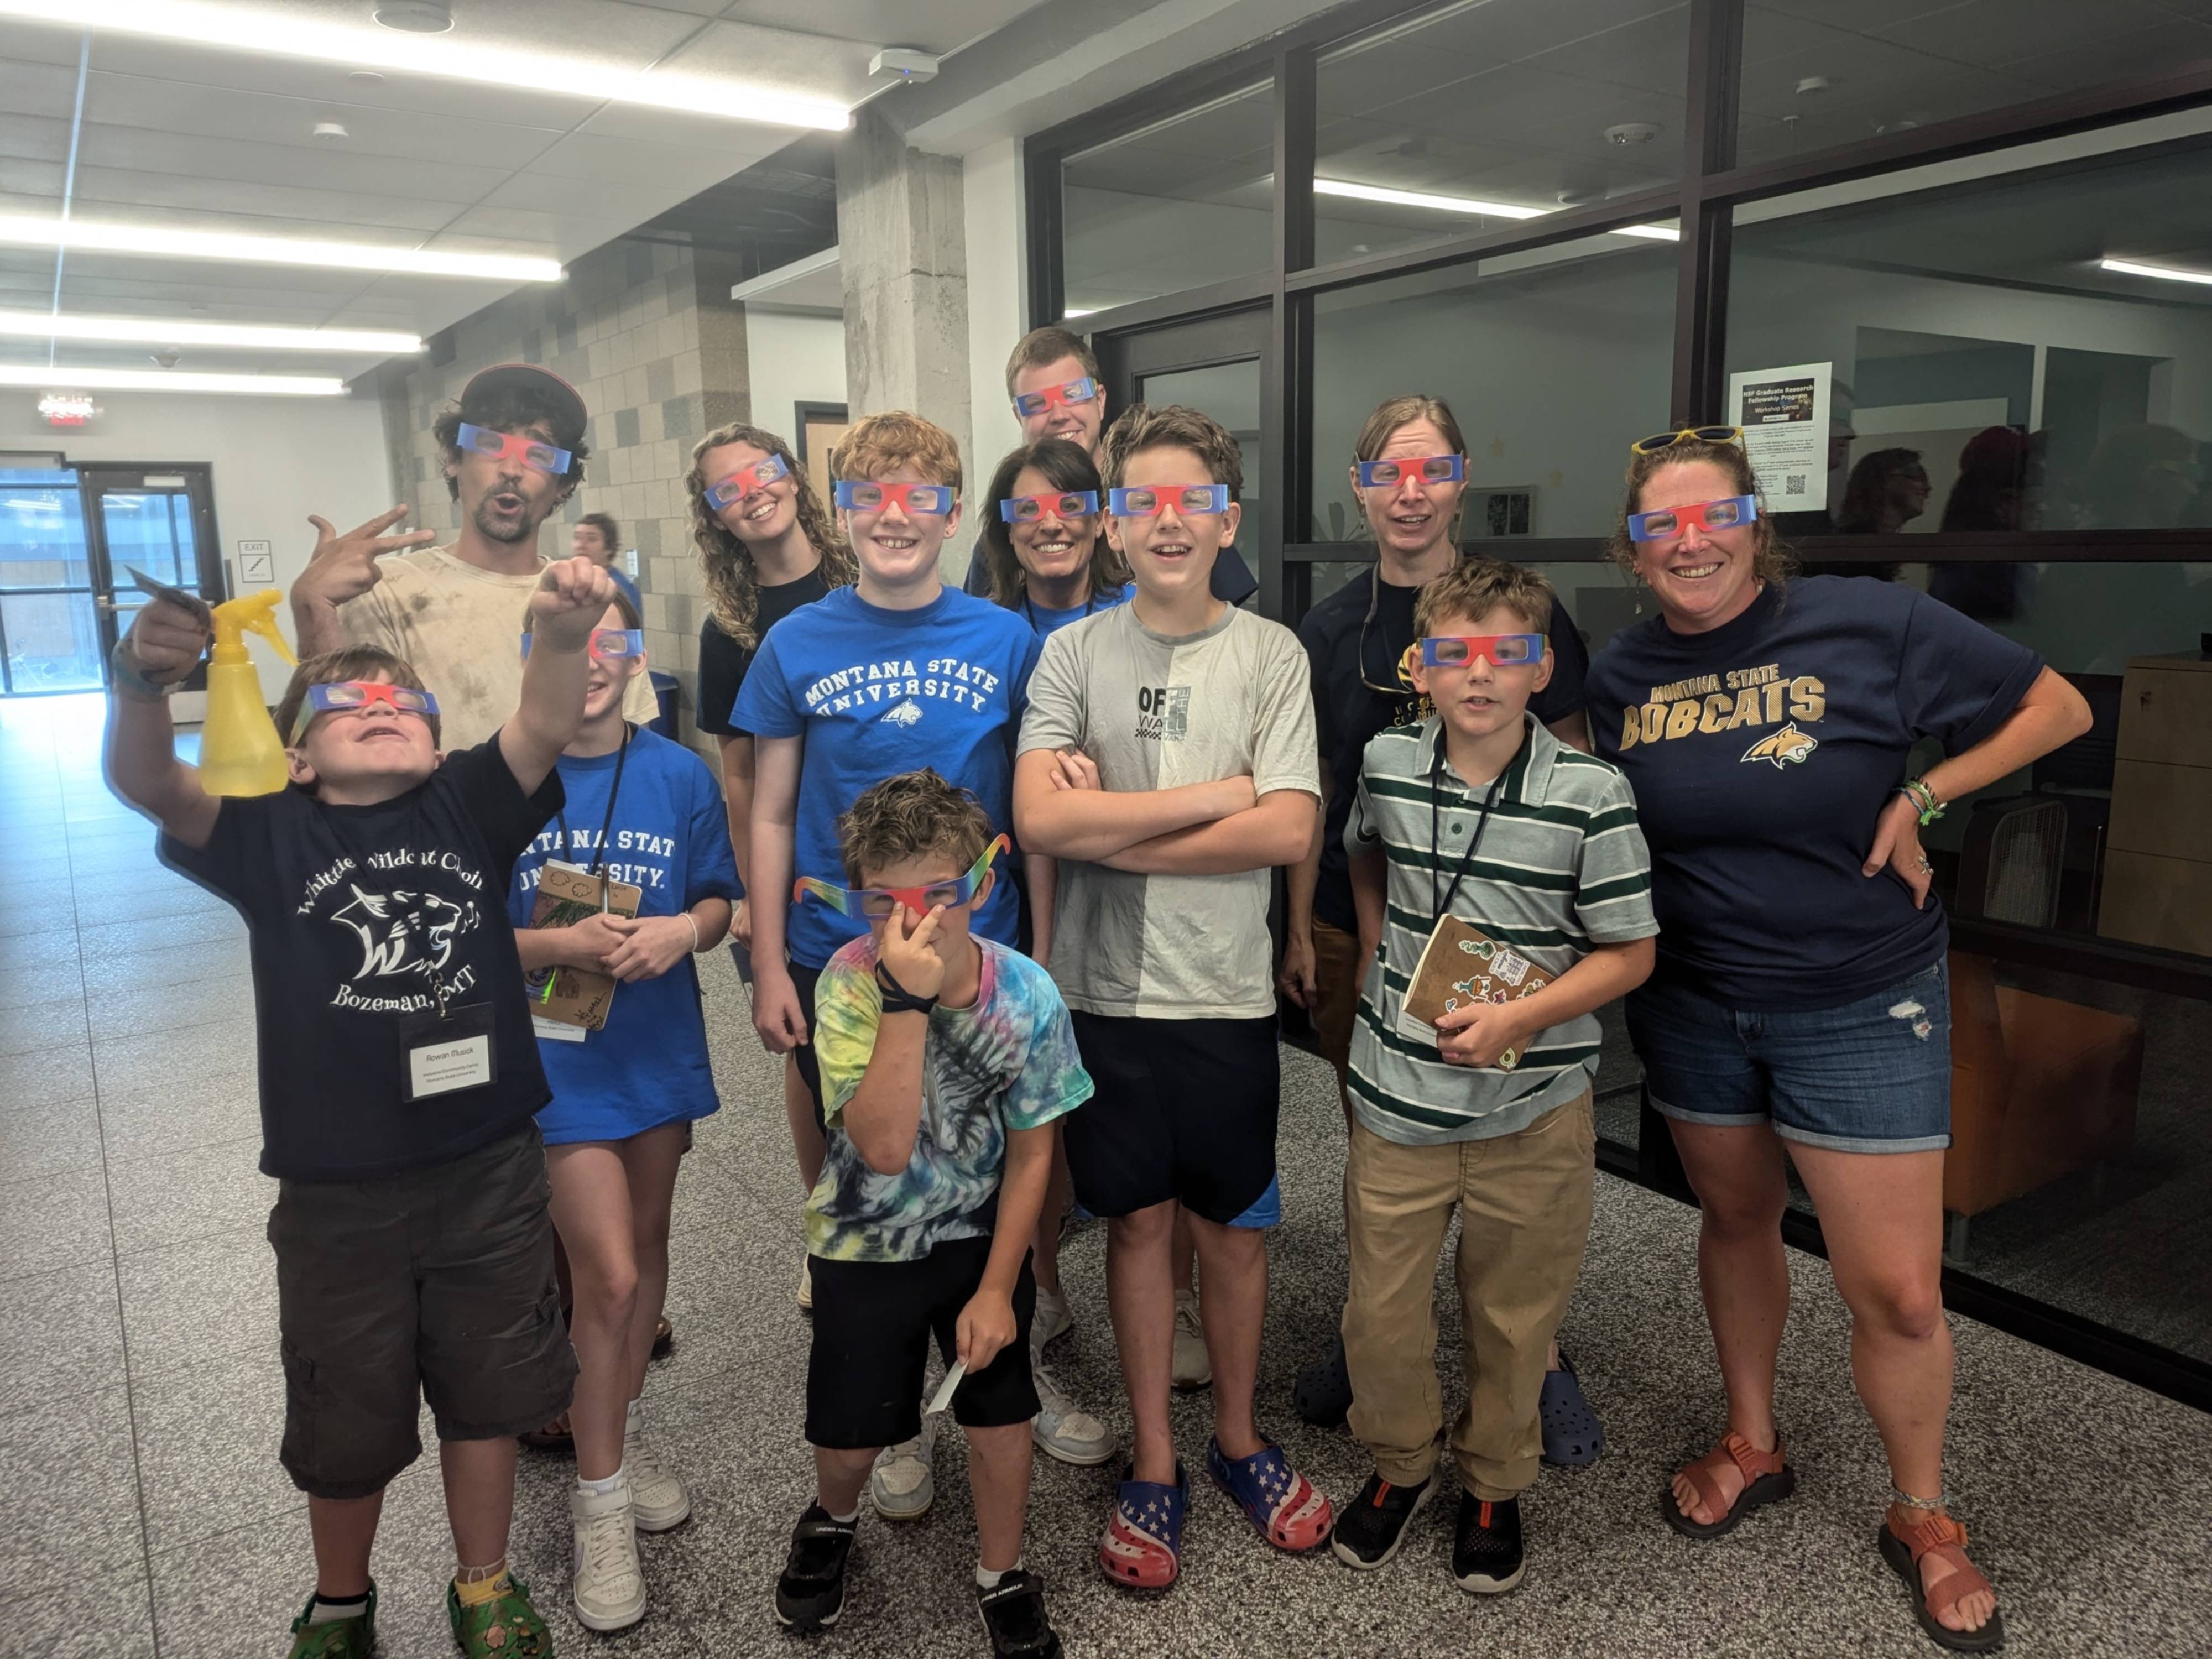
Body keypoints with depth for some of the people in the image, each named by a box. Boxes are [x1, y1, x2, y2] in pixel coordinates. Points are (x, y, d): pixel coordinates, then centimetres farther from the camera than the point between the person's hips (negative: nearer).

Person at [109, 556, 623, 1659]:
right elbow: (146, 784, -19)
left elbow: (543, 728, -17)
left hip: (490, 1167, 1)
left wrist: (562, 633, -38)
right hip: (338, 1188, -1)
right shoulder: (271, 838, -3)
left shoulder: (466, 807, -1)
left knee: (486, 1390, 18)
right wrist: (144, 683, -40)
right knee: (348, 1414, 18)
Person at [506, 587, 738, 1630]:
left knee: (646, 1246, 18)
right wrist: (559, 945, -24)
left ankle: (624, 1432, 42)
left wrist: (682, 931, -17)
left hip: (659, 1043, 4)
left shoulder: (680, 775, -3)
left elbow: (717, 901, 4)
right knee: (607, 1273, -6)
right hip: (558, 1051, -3)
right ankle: (598, 1503, 15)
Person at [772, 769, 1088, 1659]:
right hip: (865, 1243, 0)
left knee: (1000, 1411, 2)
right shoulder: (850, 984, -24)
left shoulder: (1027, 996, -20)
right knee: (848, 1438, 10)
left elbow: (1030, 1151, -8)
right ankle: (832, 1520, 47)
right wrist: (907, 1000, -42)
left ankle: (1002, 1576, 33)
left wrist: (997, 1289, -7)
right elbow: (883, 1148, -34)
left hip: (980, 1235, 1)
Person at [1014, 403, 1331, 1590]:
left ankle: (1237, 1438, 37)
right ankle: (1154, 1465, 30)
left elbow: (1288, 832, -13)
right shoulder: (1075, 653, 0)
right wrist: (1218, 793, -13)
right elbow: (1040, 819, -14)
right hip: (1107, 993, 0)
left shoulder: (1270, 654, -2)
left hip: (1227, 998, 0)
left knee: (1233, 1227, 13)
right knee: (1138, 1223, 13)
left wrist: (1116, 833, -14)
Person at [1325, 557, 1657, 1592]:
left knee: (1513, 1313, 15)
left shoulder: (1591, 795, -12)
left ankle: (1494, 1485, 41)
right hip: (1398, 1097, 2)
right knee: (1380, 1306, 12)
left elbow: (1629, 953, -8)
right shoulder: (1385, 766, -2)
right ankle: (1399, 1464, 39)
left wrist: (1519, 1017, -21)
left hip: (1533, 1112, -2)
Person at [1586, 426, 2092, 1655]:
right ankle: (1753, 1445, 44)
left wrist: (1922, 795, -13)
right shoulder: (1618, 676, -3)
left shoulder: (1870, 624, -14)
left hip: (1864, 1008, -3)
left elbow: (2057, 707, -4)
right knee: (1735, 1222, 21)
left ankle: (1922, 1519, 28)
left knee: (1900, 1294, 1)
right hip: (1693, 1001, 4)